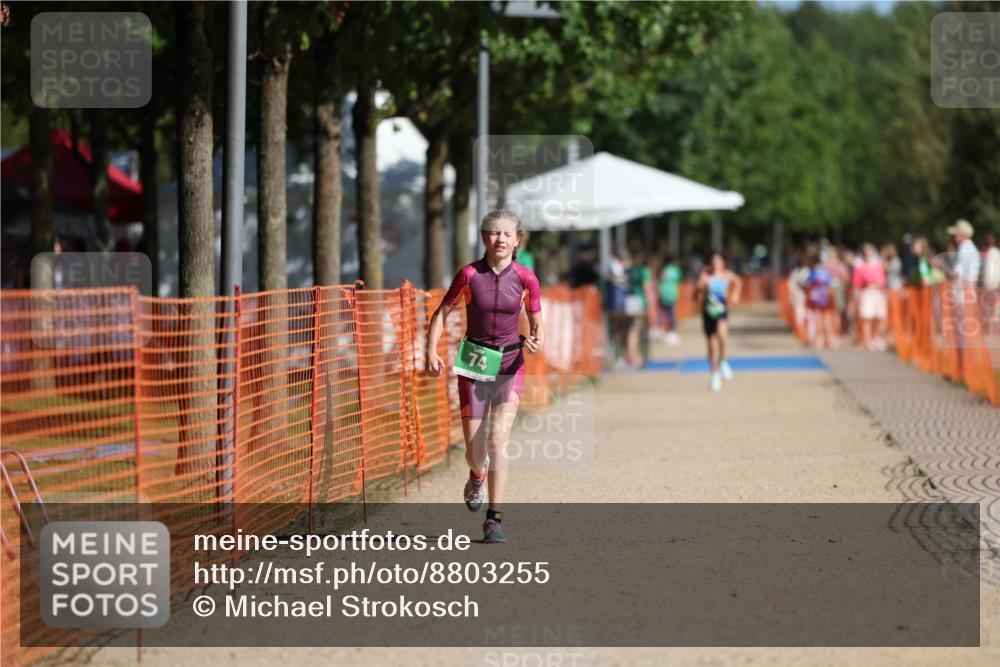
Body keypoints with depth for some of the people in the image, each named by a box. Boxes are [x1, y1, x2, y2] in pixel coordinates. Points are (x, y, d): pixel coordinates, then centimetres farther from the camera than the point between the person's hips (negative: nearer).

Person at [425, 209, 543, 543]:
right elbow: (442, 313, 1)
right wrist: (431, 351, -12)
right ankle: (478, 476, 39)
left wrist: (536, 342, -17)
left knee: (498, 438, -17)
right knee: (474, 453, 1)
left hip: (509, 364, 0)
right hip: (474, 364, 0)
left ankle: (494, 519, -13)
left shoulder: (526, 278, -6)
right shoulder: (469, 274, -8)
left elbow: (536, 324, 6)